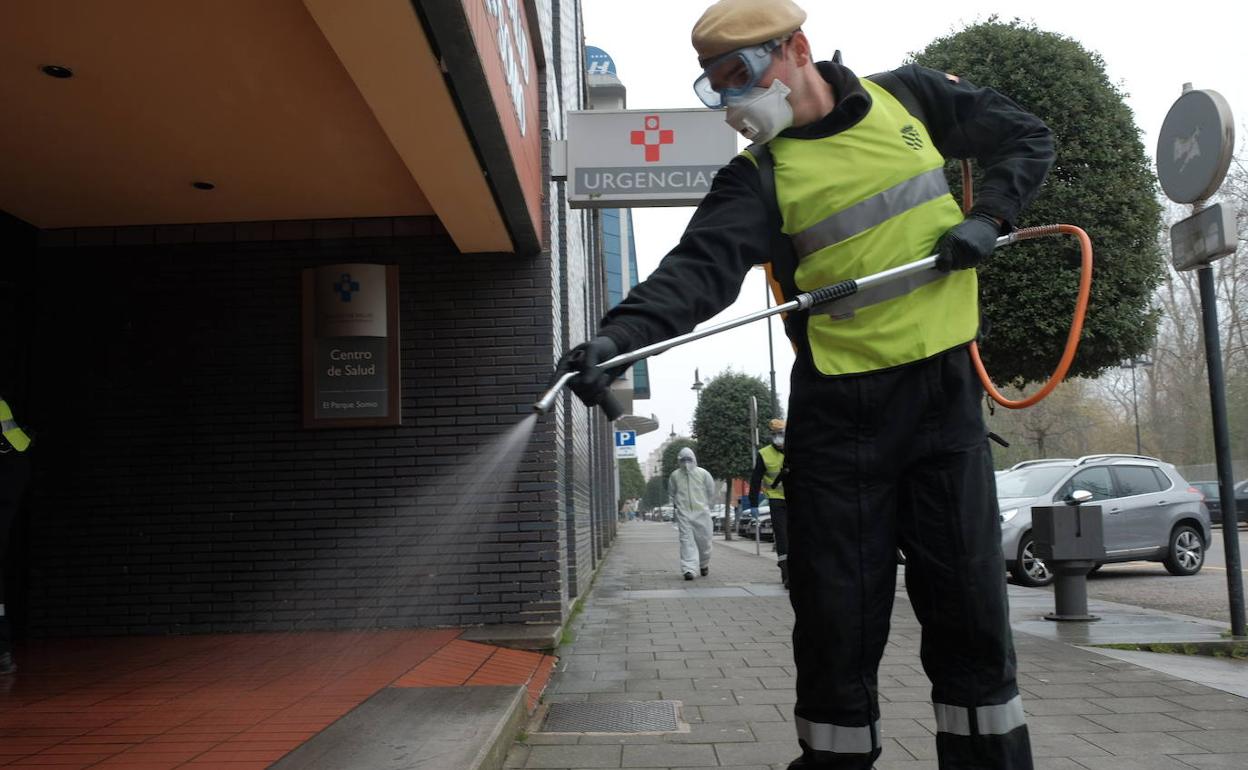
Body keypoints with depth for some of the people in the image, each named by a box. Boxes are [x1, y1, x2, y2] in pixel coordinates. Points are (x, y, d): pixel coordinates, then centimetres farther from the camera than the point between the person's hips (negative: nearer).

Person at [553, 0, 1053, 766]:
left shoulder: (912, 97, 6)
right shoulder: (758, 178, -2)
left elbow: (1027, 136, 17)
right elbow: (701, 266, -19)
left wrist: (989, 216, -2)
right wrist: (622, 333, -38)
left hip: (944, 387, 1)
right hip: (837, 407, -1)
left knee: (967, 601, 4)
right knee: (837, 614, 1)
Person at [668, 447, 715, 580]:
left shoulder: (703, 473, 1)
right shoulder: (675, 475, 5)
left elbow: (711, 491, 11)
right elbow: (671, 493, 19)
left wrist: (706, 504, 11)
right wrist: (675, 505, 9)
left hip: (701, 512, 0)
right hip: (683, 513, 0)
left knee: (704, 540, 5)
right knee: (686, 541, -9)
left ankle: (704, 564, 30)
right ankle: (689, 569, -12)